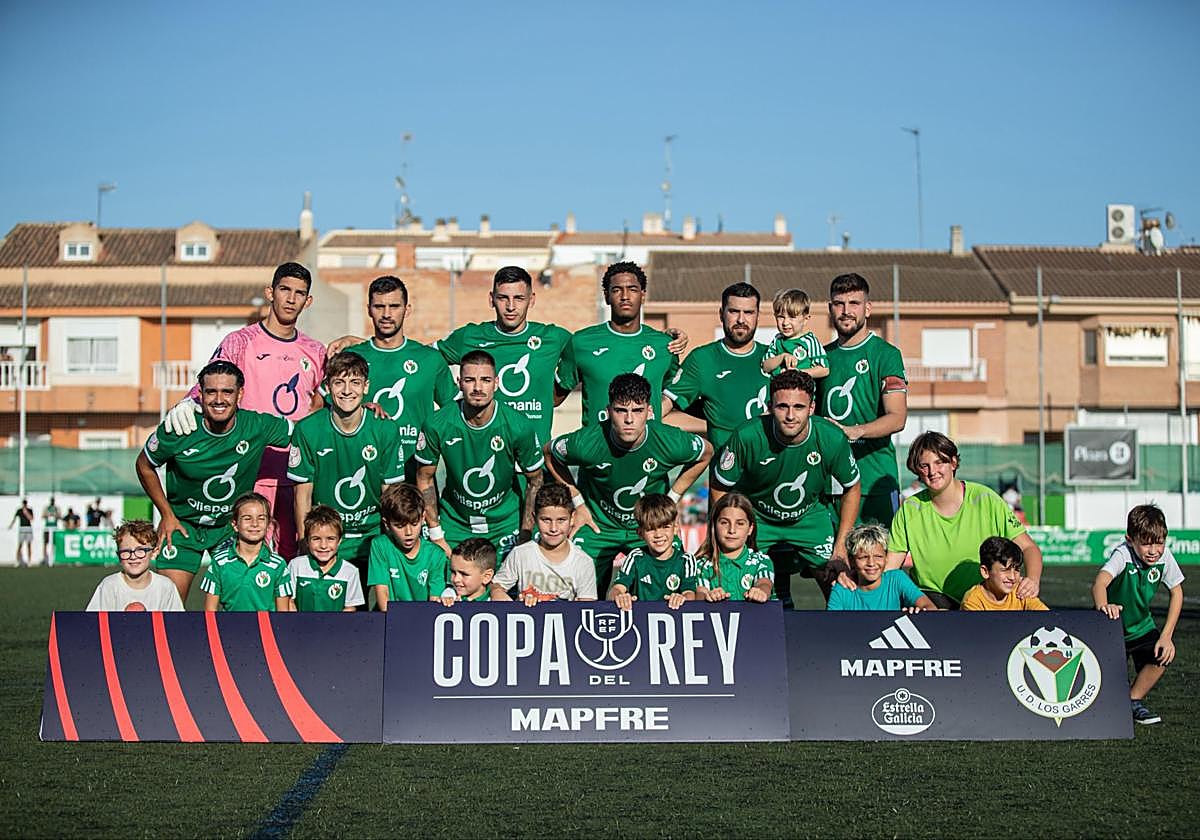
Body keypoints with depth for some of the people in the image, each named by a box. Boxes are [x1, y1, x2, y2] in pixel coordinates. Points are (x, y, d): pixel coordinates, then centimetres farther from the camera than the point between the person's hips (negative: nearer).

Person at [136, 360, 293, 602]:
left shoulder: (257, 426, -18)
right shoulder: (177, 430, -20)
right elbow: (144, 466, -1)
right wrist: (166, 514, -2)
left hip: (232, 526, 1)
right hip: (182, 524, -1)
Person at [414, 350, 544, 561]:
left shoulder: (519, 427, -17)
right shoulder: (437, 425, -17)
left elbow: (535, 481, -3)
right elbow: (425, 478, -2)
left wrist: (525, 537, -5)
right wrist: (436, 537, -4)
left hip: (505, 524, 0)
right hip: (454, 525, 0)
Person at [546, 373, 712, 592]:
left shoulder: (670, 442, -25)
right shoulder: (587, 443, -29)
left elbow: (706, 453, -2)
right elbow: (550, 453, -6)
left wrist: (671, 500, -2)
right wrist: (578, 503, -5)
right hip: (598, 524, -1)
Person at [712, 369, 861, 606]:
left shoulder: (832, 439, -24)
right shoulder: (746, 437, -28)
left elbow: (852, 488, -5)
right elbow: (719, 489, -13)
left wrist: (841, 544, -9)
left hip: (810, 517, 1)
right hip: (756, 517, -1)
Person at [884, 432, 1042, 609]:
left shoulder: (985, 500, -4)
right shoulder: (910, 510, 0)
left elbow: (1028, 548, -3)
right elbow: (888, 568, 2)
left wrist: (1033, 580, -24)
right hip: (932, 594, -2)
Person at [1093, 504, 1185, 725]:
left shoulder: (1164, 556, -16)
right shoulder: (1122, 555, -29)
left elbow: (1176, 593, -3)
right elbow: (1099, 583, -47)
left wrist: (1166, 636, -11)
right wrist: (1103, 606, -70)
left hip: (1141, 626, 4)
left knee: (1163, 656, -19)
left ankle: (1133, 701, 5)